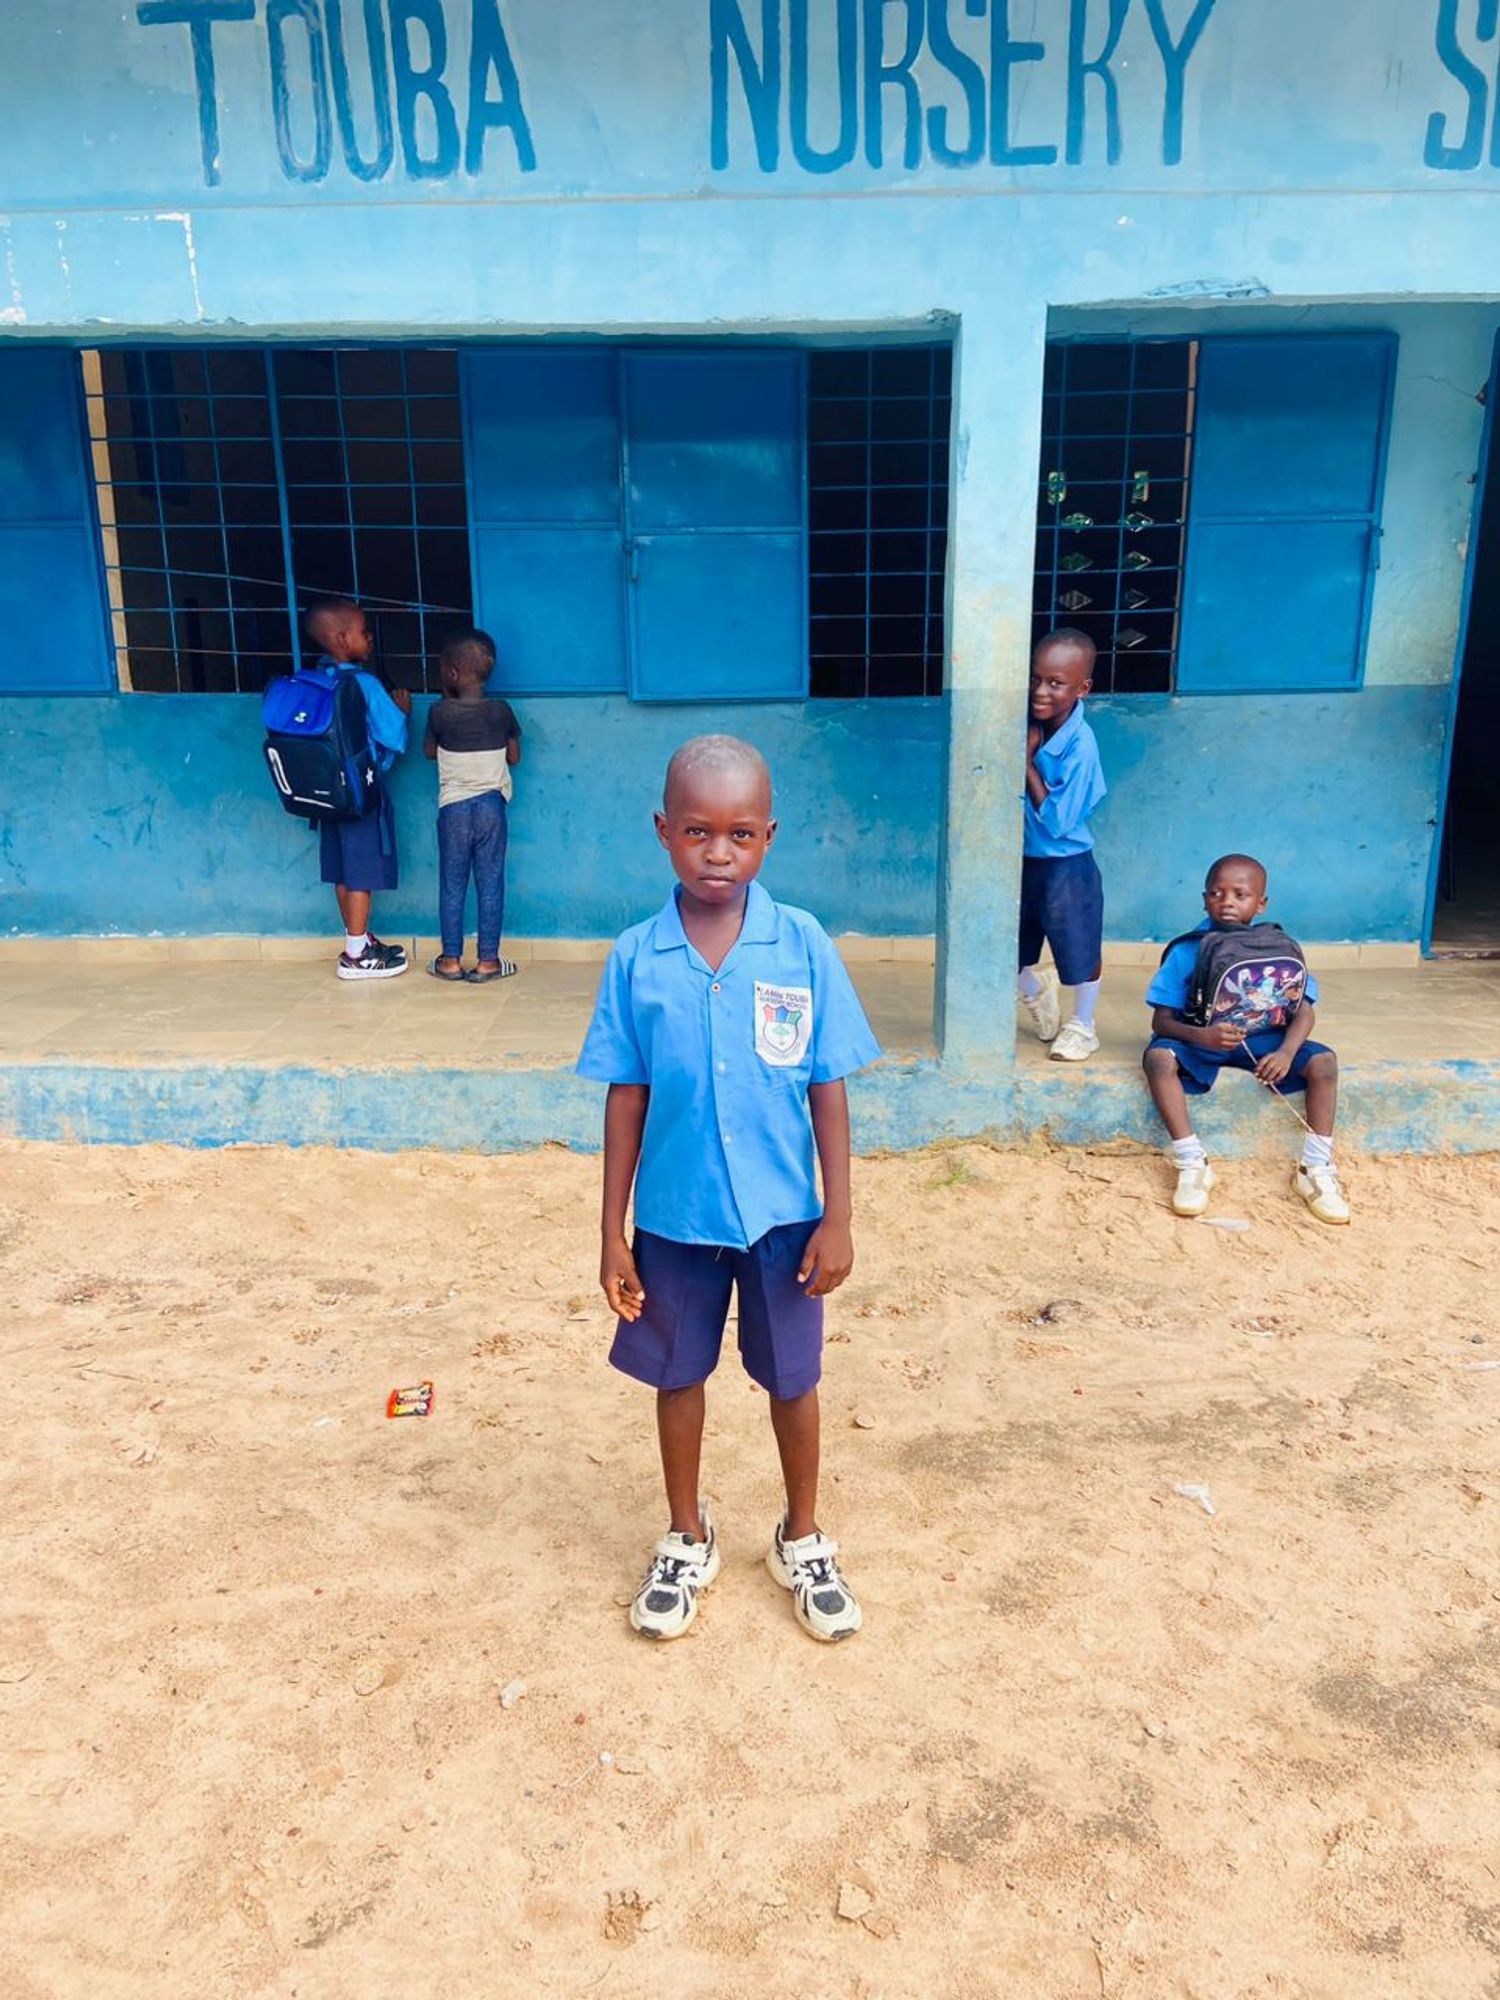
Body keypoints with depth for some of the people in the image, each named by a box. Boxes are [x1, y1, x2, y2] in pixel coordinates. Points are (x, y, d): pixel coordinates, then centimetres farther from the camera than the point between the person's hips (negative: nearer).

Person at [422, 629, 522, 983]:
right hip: (491, 805, 1)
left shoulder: (440, 712, -8)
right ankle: (488, 961, 7)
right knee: (490, 885, 5)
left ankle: (450, 960, 13)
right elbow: (514, 757, 8)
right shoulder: (501, 710, -3)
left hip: (453, 807, -1)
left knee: (452, 886, 8)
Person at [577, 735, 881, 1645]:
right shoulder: (637, 958, -9)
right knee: (679, 1376, 18)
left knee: (793, 1378, 15)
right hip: (674, 1217, 1)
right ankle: (688, 1541, 41)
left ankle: (803, 1538, 40)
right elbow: (626, 1098, -3)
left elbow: (828, 1090, -6)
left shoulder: (803, 945, -11)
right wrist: (613, 1233, -1)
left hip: (783, 1214, -1)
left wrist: (837, 1218, -6)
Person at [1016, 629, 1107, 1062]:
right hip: (1022, 859, 6)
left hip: (1065, 867, -6)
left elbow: (1057, 821, -23)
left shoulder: (1079, 746, -24)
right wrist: (1024, 756, -19)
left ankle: (1083, 1026, 34)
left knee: (1080, 951, 13)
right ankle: (1035, 993, 49)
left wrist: (1027, 763, -23)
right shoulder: (1030, 725, -8)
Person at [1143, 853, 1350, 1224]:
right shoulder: (1188, 951, -14)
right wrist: (1202, 1036, -37)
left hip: (1264, 1040, 2)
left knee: (1323, 1061, -22)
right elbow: (1161, 1020, -16)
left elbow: (1303, 1010, -10)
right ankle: (1192, 1164, -22)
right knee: (1158, 1057, -33)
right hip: (1200, 1041, -2)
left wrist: (1286, 1052, -31)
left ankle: (1315, 1168, -7)